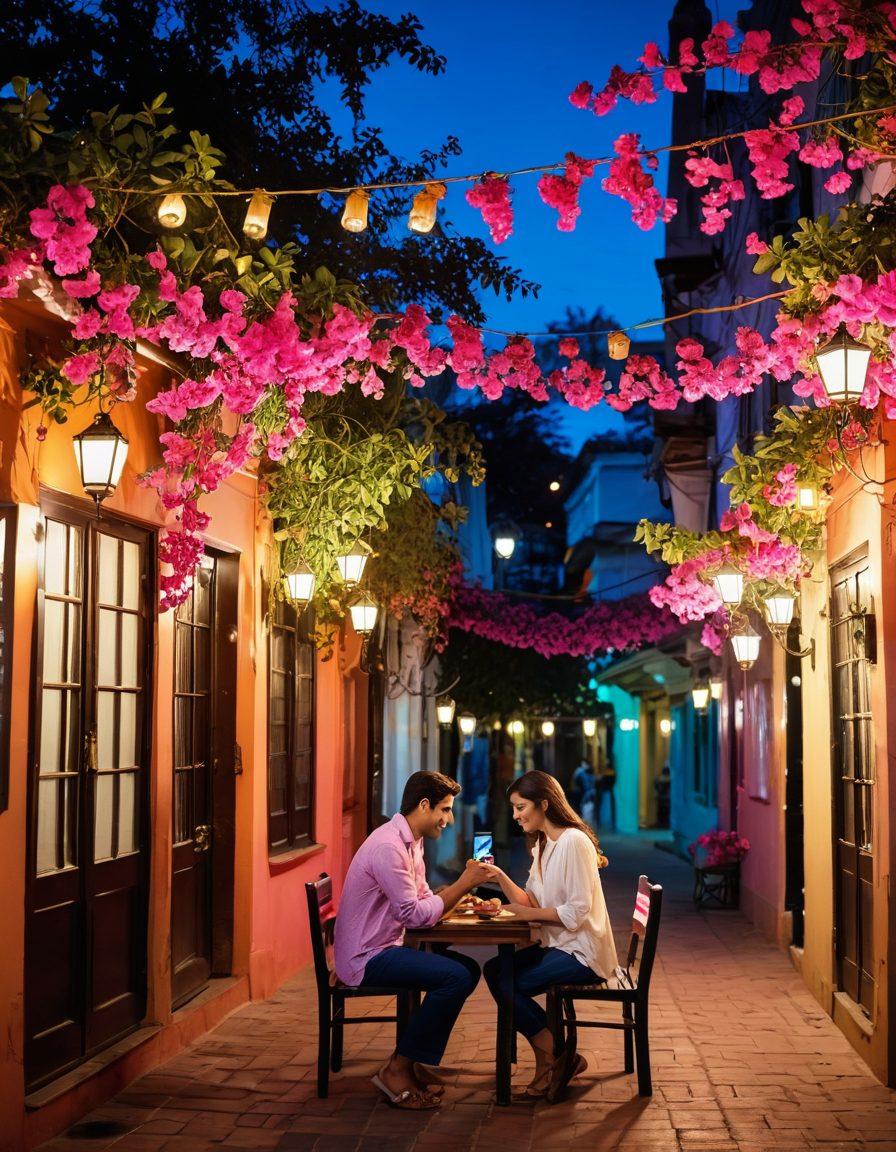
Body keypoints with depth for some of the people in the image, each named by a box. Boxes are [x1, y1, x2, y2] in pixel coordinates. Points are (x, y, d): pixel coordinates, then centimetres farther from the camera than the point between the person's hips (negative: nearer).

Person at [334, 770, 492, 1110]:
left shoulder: (412, 843, 12)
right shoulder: (388, 846, -21)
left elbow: (427, 901, 13)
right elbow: (415, 915, -23)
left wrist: (467, 891, -4)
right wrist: (464, 883, -17)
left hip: (384, 949, 11)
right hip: (364, 958, -11)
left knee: (468, 969, 6)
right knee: (455, 976, -21)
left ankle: (411, 1060, 9)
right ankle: (397, 1070, -10)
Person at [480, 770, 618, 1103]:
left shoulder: (573, 842, -16)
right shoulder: (542, 844, 15)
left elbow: (577, 912, -21)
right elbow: (530, 901, 9)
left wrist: (531, 913, -16)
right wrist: (500, 876, -4)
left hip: (582, 953, -10)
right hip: (556, 945, 10)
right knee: (494, 971, -3)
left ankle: (551, 1060, -1)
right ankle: (552, 1060, 1)